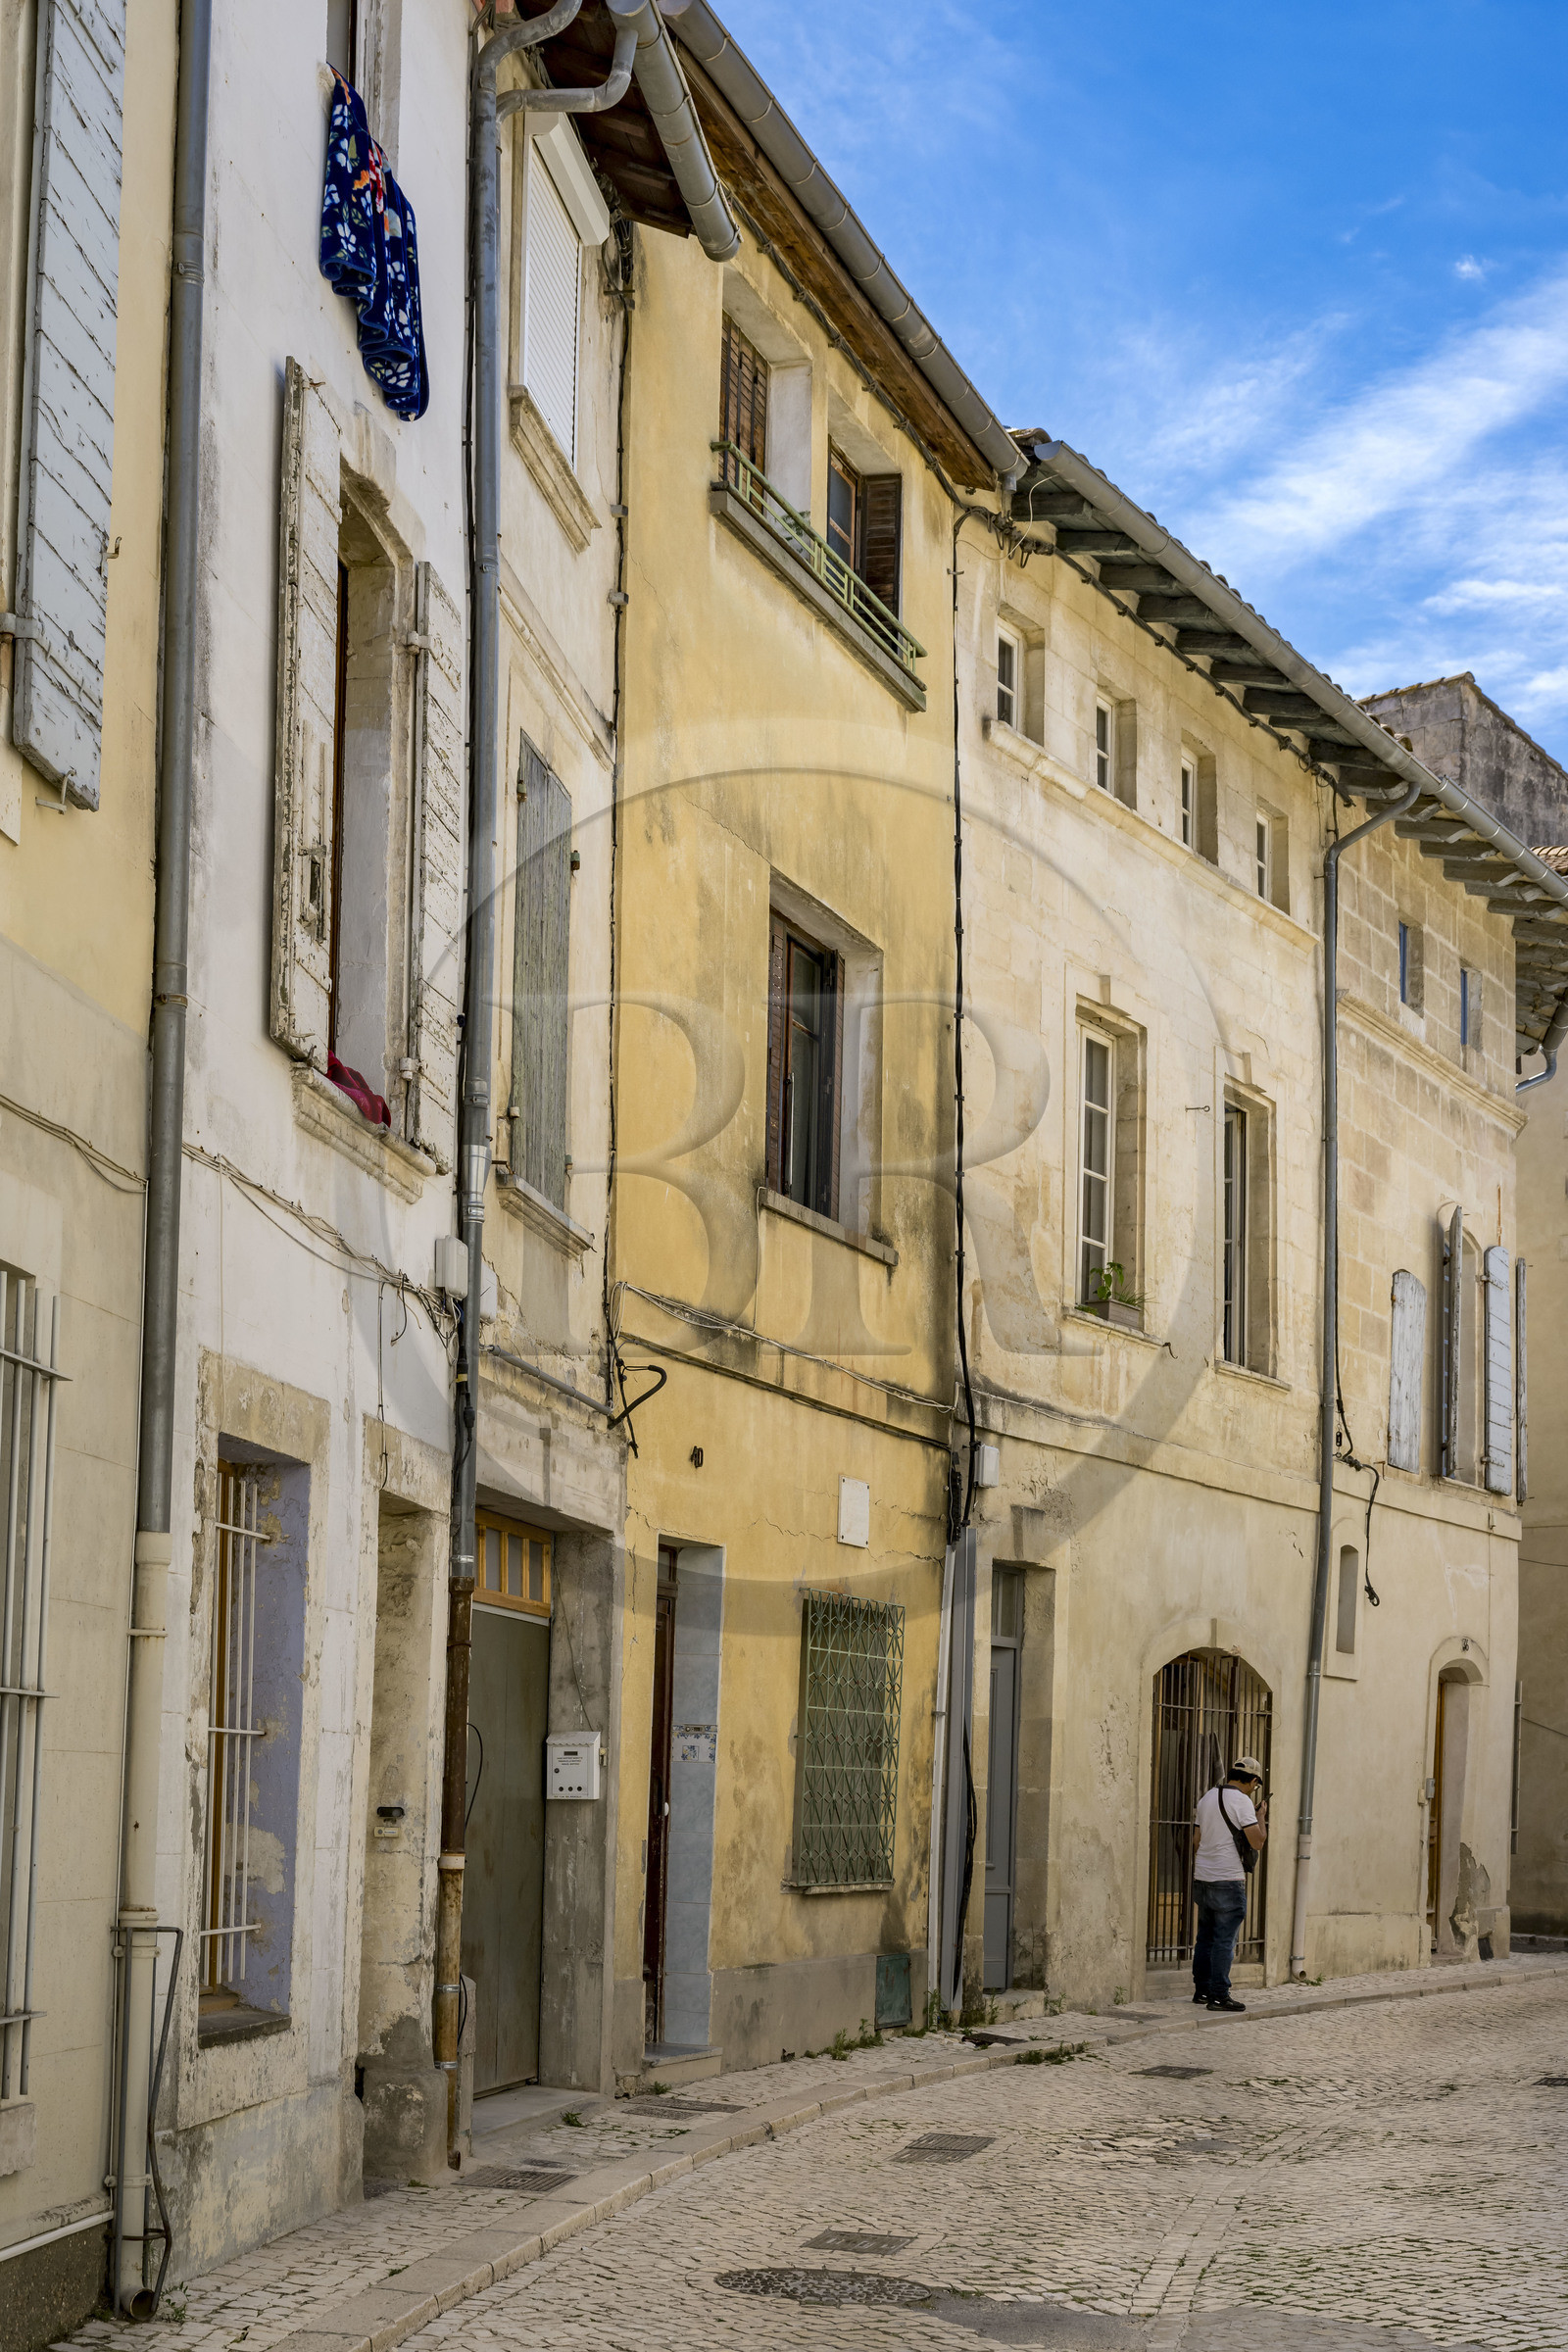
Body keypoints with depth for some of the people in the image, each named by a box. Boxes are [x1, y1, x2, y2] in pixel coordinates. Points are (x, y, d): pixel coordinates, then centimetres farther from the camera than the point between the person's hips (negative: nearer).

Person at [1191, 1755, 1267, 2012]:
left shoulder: (1207, 1799, 13)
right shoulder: (1242, 1801, -11)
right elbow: (1257, 1842, -14)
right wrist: (1262, 1815, 3)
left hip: (1202, 1877, 8)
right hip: (1228, 1880, -8)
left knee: (1206, 1937, 15)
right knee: (1224, 1940, -4)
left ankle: (1201, 1990, 20)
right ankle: (1219, 1996, -5)